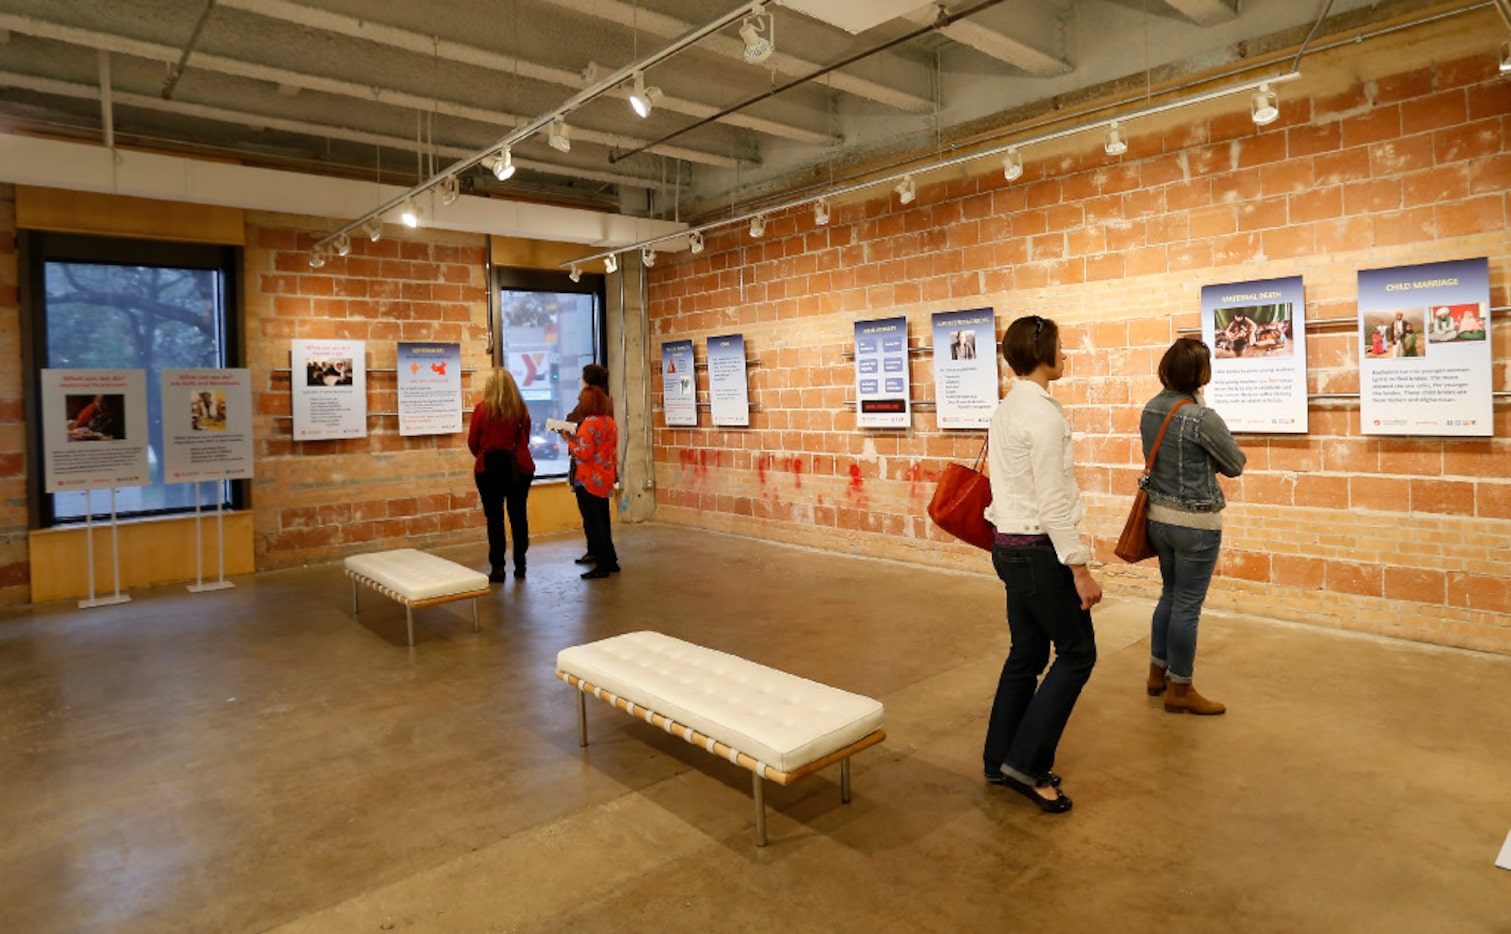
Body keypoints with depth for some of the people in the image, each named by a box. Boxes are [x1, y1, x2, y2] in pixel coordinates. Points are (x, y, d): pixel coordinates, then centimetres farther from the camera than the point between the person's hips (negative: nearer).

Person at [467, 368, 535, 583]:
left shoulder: (482, 409, -9)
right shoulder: (521, 409, -2)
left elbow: (472, 442, -1)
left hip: (489, 468, -3)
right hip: (519, 466, 3)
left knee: (494, 518, 3)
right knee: (519, 515, 11)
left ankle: (497, 567, 4)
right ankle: (520, 565, 16)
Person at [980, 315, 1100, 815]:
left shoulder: (1005, 409, 10)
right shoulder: (1044, 413, -18)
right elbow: (1054, 502, -21)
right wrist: (1080, 569, -17)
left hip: (1009, 545, 9)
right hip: (1039, 551, -9)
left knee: (1027, 653, 16)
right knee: (1076, 652, 4)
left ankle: (1000, 761, 25)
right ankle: (1026, 762, 7)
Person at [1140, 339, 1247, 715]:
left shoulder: (1150, 410, 1)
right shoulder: (1202, 418, -20)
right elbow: (1235, 465, -7)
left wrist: (1199, 462, 4)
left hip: (1159, 516, 7)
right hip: (1195, 523, -7)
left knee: (1170, 595, 21)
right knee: (1187, 606, 4)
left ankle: (1158, 672, 32)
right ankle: (1179, 690, 16)